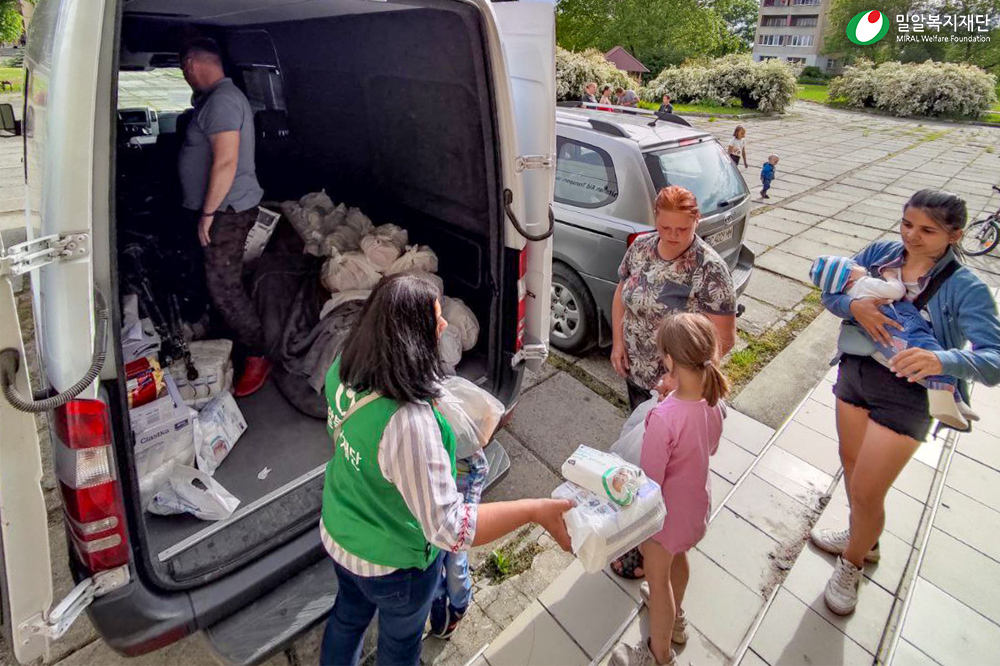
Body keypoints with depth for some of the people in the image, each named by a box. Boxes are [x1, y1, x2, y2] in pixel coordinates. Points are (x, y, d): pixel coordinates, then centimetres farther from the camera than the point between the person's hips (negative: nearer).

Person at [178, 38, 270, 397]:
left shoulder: (222, 100, -16)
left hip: (226, 210, -11)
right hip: (221, 208, 11)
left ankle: (258, 356, 3)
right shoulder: (216, 97, 18)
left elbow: (226, 162, -24)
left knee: (224, 287, -8)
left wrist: (208, 213, -20)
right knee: (218, 282, 17)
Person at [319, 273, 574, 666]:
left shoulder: (342, 370, -17)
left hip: (337, 533, 7)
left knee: (349, 614, 36)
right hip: (392, 560, -6)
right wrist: (536, 511, -34)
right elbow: (448, 528, -37)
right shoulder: (408, 423, -43)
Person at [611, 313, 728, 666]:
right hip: (697, 503, 7)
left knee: (657, 579, 19)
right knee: (678, 557, 33)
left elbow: (650, 483, -27)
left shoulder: (663, 418, -39)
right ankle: (674, 617, 61)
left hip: (669, 512, -7)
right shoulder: (715, 400, -16)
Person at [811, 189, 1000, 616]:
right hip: (854, 374, 5)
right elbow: (830, 293, 1)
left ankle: (850, 565, 34)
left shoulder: (965, 289, -14)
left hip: (905, 397, -5)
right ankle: (863, 540, 52)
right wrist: (854, 305, -22)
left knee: (866, 493, 3)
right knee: (852, 467, 23)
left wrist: (942, 360, -43)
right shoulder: (880, 253, -2)